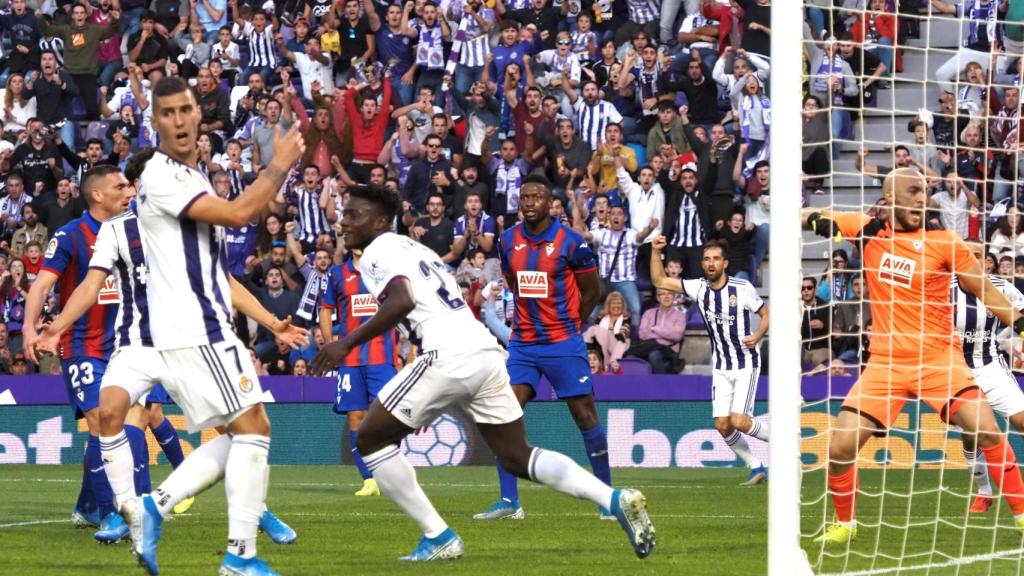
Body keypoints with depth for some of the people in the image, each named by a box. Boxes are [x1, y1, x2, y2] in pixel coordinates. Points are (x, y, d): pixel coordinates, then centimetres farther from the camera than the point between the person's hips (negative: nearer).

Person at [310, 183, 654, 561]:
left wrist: (348, 343, -17)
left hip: (449, 356, -9)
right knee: (519, 459, 16)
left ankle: (438, 538, 2)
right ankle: (615, 500, 0)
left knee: (371, 441, 5)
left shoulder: (377, 253, 1)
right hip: (487, 350, 9)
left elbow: (402, 302, -18)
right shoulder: (414, 247, 27)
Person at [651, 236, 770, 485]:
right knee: (722, 425, -5)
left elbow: (766, 314, 0)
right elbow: (659, 281, 3)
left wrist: (757, 335, -19)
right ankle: (757, 468, 11)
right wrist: (656, 252, -11)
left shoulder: (742, 288, -11)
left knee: (739, 421, -17)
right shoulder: (699, 288, 0)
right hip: (721, 368, 5)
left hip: (746, 364, -5)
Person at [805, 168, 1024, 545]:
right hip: (885, 363, 2)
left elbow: (984, 290, 2)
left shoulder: (943, 242, -5)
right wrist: (819, 221, -19)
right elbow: (807, 218, 4)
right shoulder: (868, 229, 1)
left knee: (986, 430, -21)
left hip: (938, 357, -2)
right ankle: (844, 524, 18)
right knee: (840, 447, -7)